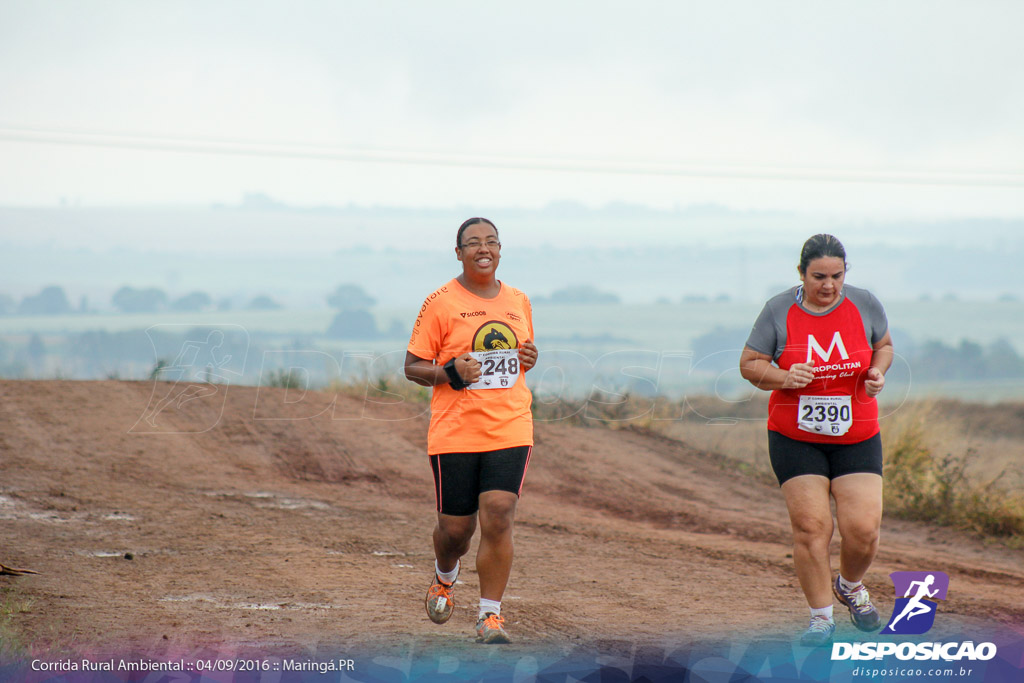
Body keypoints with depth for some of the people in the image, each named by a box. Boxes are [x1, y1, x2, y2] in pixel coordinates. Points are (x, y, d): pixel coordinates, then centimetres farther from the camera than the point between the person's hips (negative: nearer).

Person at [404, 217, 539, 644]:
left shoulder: (518, 302, 12)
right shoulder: (440, 304, -2)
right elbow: (412, 367, 0)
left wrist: (529, 359, 3)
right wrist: (450, 373, -18)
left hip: (510, 429, 2)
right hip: (455, 431, -2)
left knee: (498, 519, -13)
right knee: (455, 528, 5)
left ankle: (490, 616, -5)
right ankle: (445, 577, 40)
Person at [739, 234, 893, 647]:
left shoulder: (864, 304, -1)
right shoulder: (779, 310, -5)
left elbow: (884, 345, 16)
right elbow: (749, 364, 0)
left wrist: (877, 372, -6)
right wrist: (783, 377, -19)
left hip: (857, 438, 1)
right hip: (795, 438, -1)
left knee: (863, 528, -6)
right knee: (810, 526, -8)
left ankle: (850, 587, 27)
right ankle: (821, 618, 6)